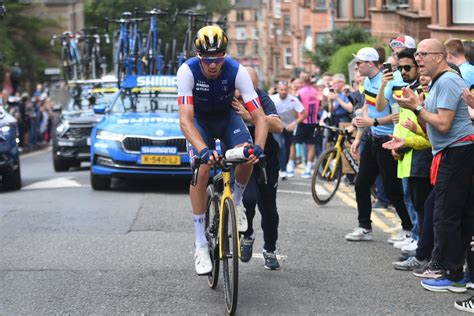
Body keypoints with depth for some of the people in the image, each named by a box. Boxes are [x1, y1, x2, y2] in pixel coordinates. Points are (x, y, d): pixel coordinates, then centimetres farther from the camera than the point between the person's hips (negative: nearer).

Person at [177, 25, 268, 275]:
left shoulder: (237, 71, -30)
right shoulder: (187, 71, -32)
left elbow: (259, 117, -31)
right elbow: (185, 120, -39)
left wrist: (258, 147, -50)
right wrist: (203, 150, -55)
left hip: (227, 117, 1)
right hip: (199, 120, -1)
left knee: (247, 157, -27)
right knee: (201, 169, -21)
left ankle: (236, 203, 6)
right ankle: (201, 245, -12)